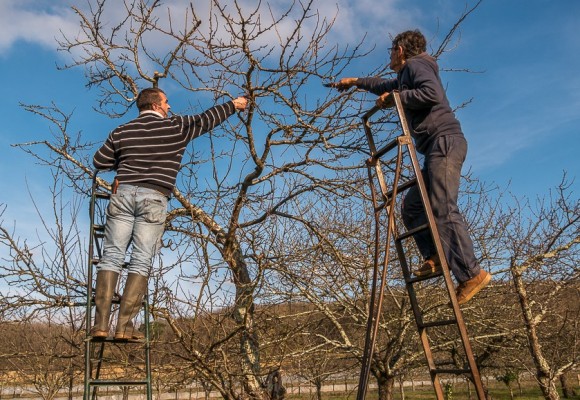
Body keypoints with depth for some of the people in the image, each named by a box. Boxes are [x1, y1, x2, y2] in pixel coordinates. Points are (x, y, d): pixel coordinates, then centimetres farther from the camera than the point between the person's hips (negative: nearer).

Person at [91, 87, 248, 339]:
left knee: (111, 257, 3)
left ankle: (101, 324, -3)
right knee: (141, 263, -1)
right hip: (154, 198, -3)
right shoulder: (176, 127, 6)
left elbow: (99, 161, 19)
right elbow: (206, 120, 19)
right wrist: (233, 105, 33)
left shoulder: (121, 132, 14)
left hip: (123, 194, 3)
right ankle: (124, 326, -3)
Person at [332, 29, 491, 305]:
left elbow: (433, 94, -18)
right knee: (412, 205, 8)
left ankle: (471, 274, -19)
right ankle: (434, 257, 2)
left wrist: (395, 98, -8)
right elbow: (386, 86, 51)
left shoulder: (415, 64, 2)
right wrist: (355, 82, 62)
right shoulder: (405, 76, 30)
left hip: (444, 141, -10)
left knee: (443, 209, -18)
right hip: (438, 148, 10)